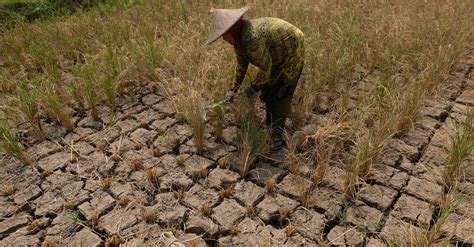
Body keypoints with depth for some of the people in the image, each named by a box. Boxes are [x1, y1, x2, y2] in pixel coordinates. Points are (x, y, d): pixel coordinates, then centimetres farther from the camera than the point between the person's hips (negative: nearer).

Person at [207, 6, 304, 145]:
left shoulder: (252, 39, -36)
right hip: (277, 55, 9)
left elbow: (266, 68, -28)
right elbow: (241, 64, 5)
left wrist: (253, 87, -14)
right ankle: (269, 122, 26)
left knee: (281, 92, -8)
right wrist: (234, 89, 6)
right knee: (268, 87, 10)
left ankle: (277, 133, 2)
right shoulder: (239, 38, -7)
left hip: (292, 51, -9)